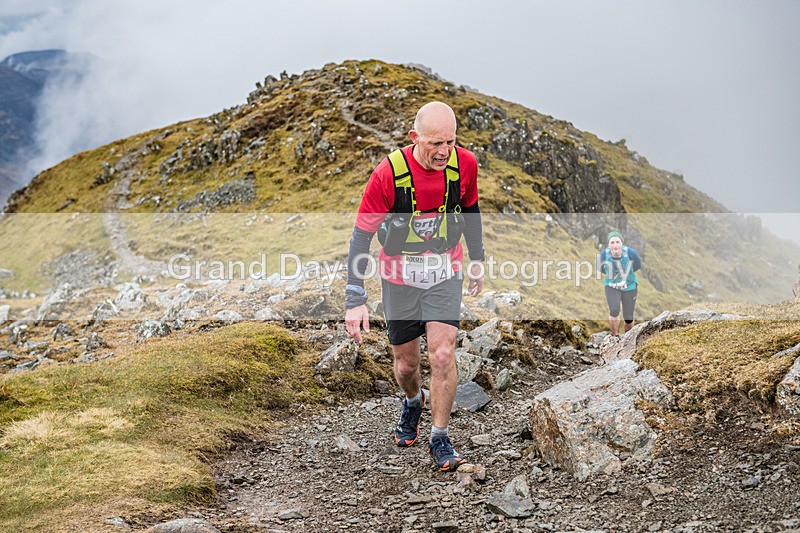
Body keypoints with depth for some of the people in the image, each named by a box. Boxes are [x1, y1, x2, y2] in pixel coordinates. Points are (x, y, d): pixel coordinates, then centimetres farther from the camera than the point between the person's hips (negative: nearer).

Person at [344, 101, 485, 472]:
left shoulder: (464, 164, -13)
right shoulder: (388, 174, -23)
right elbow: (361, 236, -17)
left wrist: (477, 260, 16)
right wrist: (355, 300, -20)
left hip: (445, 272, 1)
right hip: (400, 276, -1)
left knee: (442, 355, -13)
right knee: (406, 364, 10)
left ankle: (439, 439, 5)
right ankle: (413, 401, 46)